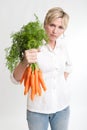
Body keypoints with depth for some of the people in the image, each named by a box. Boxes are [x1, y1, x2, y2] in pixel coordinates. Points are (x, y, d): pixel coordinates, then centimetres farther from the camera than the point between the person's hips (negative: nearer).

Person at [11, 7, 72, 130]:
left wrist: (61, 83, 8)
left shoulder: (62, 46, 0)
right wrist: (25, 62, -37)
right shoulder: (33, 47, -14)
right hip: (37, 108, -4)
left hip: (62, 106, 4)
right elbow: (16, 79, -19)